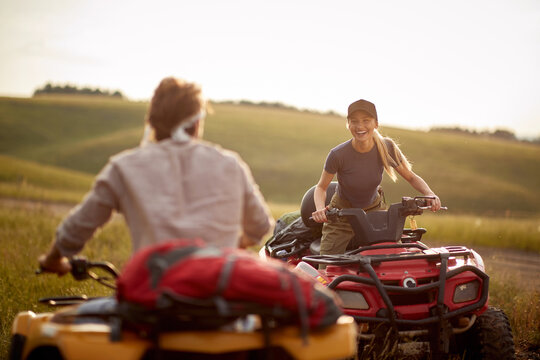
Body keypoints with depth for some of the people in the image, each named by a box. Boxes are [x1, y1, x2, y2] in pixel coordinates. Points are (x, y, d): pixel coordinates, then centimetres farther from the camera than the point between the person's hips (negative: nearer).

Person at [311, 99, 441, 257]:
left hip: (374, 210, 2)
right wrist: (320, 209, -31)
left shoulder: (386, 147, -17)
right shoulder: (338, 154, -24)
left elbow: (411, 177, -5)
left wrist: (430, 194, -24)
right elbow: (321, 187, -10)